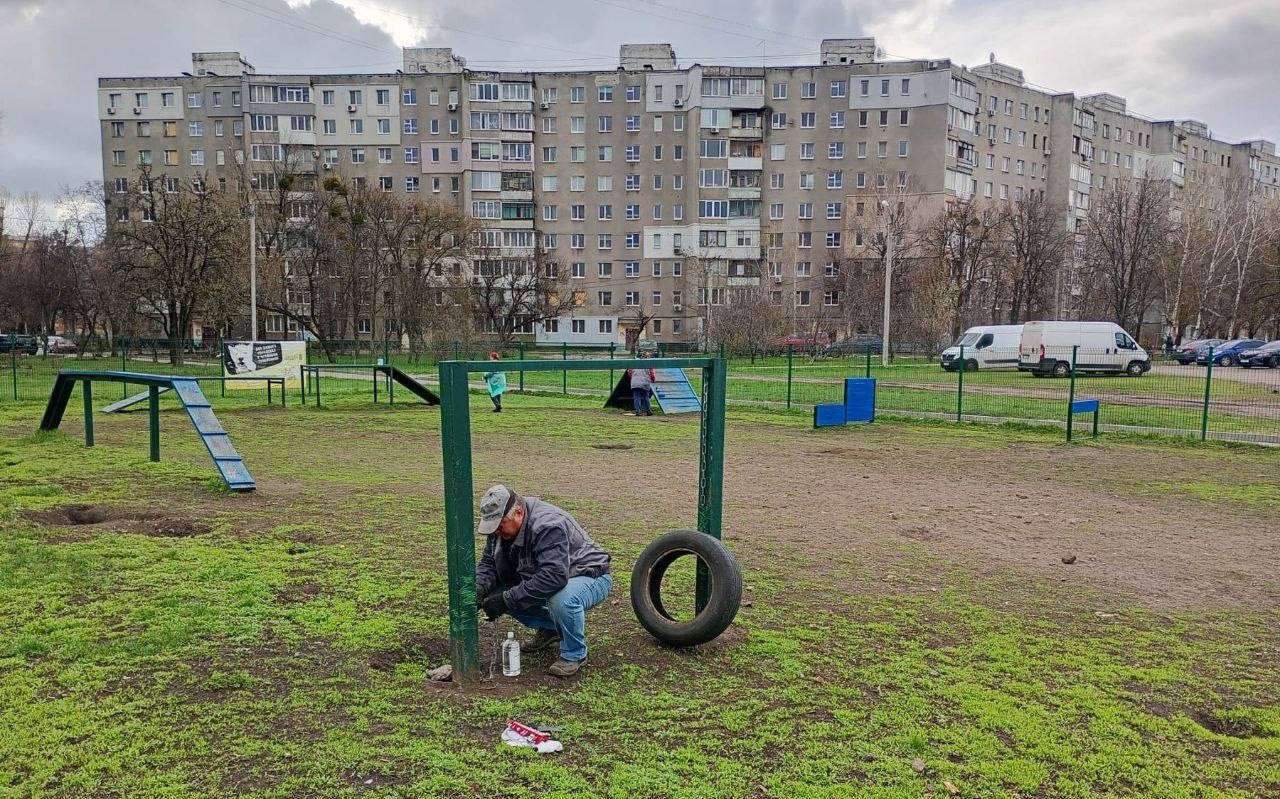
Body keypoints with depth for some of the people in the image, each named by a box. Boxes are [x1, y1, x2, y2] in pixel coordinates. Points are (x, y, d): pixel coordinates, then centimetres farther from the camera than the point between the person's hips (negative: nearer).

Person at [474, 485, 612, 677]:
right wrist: (479, 587, -20)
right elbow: (488, 563, 3)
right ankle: (549, 628, 13)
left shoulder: (548, 525, -33)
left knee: (562, 599, -41)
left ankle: (574, 654, -11)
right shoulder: (501, 526, -6)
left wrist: (507, 599, -41)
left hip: (591, 579, -8)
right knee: (494, 592, -6)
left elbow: (554, 576, -43)